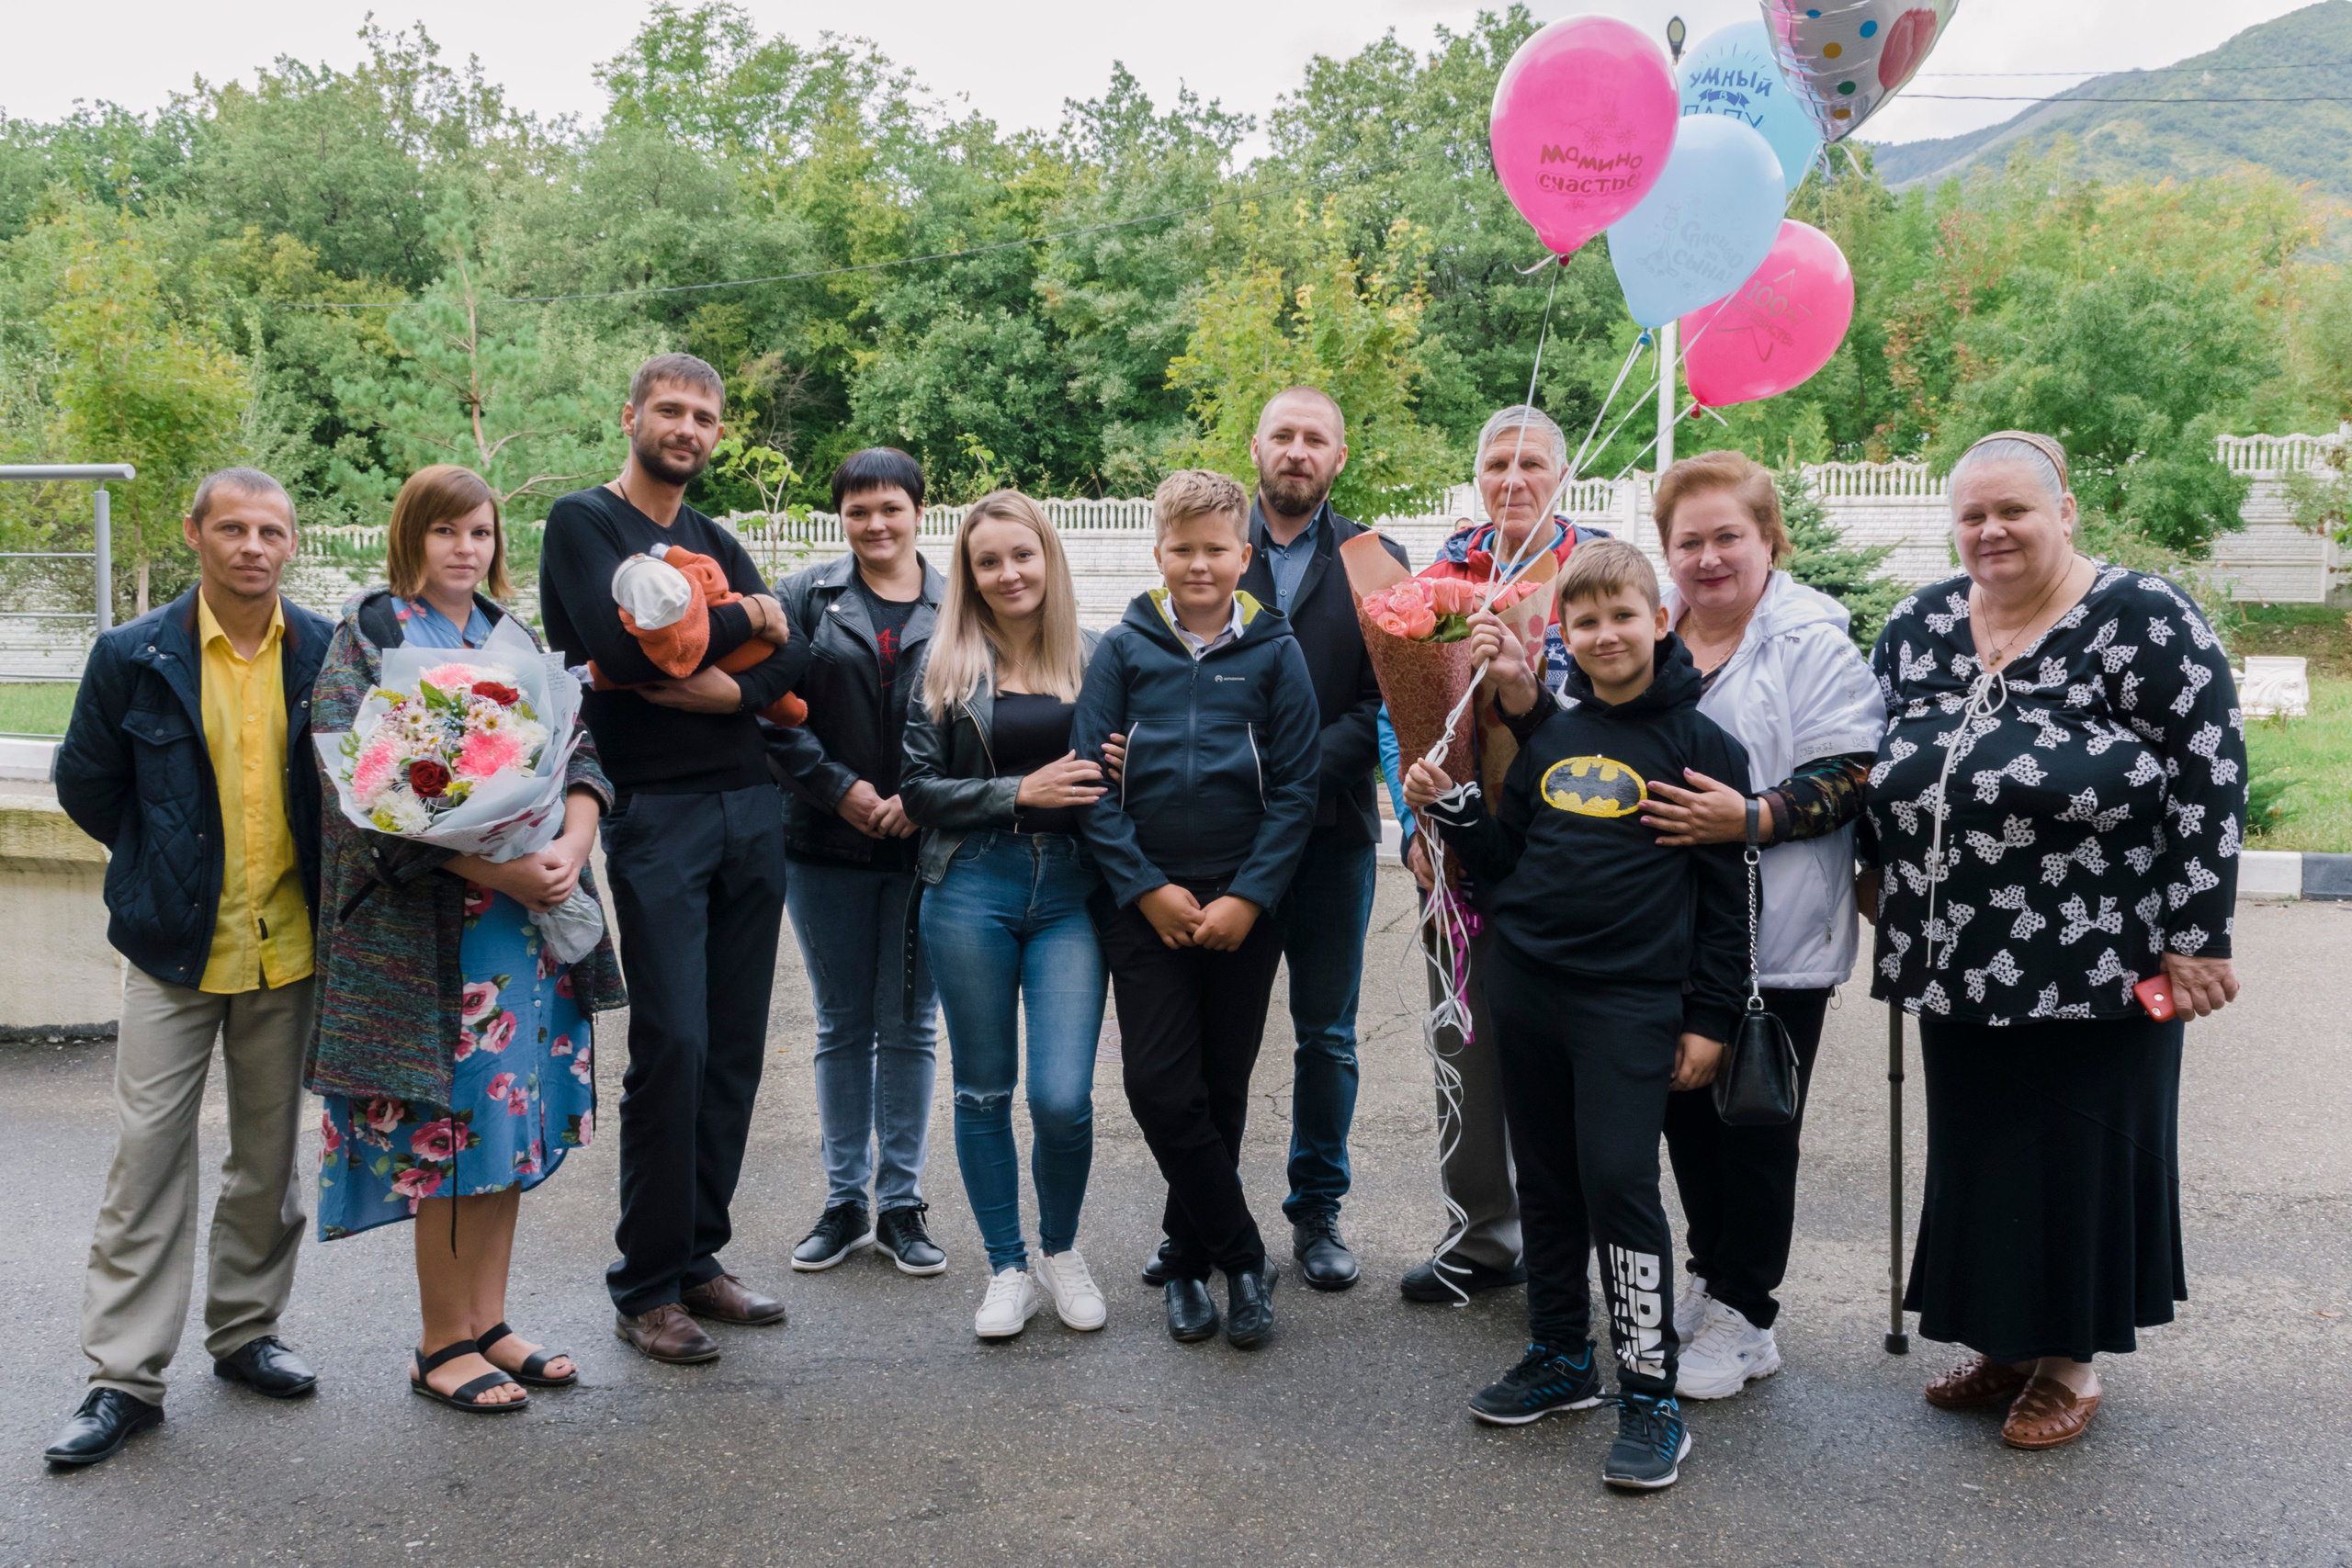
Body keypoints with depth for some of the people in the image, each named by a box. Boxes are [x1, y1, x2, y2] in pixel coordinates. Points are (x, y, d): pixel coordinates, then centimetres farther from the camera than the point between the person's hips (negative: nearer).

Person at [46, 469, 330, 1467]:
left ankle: (244, 1329, 29)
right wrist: (165, 864, 7)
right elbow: (84, 783, 6)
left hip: (289, 946, 2)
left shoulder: (328, 654, -1)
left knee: (271, 1152, 12)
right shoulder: (134, 657, -5)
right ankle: (126, 1376, 9)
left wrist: (308, 873, 7)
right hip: (175, 947, -2)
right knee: (148, 1156, 0)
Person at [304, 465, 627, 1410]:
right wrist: (491, 867, -21)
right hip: (423, 921, -5)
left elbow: (578, 755, 8)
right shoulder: (366, 639, -1)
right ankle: (443, 1343, 12)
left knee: (509, 1116, 8)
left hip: (531, 913, 5)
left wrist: (570, 849, -13)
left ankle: (488, 1324, 20)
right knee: (446, 1125, -1)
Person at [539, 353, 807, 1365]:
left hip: (752, 808, 6)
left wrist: (731, 687, -14)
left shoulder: (719, 544, 19)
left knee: (734, 1049, 7)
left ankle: (698, 1259, 19)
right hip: (656, 813, -6)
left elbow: (793, 656, 5)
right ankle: (645, 1289, 4)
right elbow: (624, 645, -16)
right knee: (671, 1046, -9)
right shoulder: (584, 521, 1)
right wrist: (740, 619, -4)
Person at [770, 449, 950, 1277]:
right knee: (842, 1025, 10)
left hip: (926, 845, -1)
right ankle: (845, 1200, 22)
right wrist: (839, 787, -10)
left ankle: (901, 1202, 18)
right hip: (828, 844, 1)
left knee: (910, 1025, 6)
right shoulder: (807, 597, 3)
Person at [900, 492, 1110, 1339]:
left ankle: (1060, 1250, 21)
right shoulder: (946, 663, 4)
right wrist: (1021, 791, -11)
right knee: (983, 1090, 8)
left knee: (1063, 1097, -7)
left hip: (1071, 889, 0)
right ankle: (1008, 1270, 24)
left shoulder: (1095, 657, 6)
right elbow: (919, 790, -1)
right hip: (971, 890, 0)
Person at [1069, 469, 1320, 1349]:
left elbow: (1295, 789, -2)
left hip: (1242, 904, 0)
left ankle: (1190, 1259, 25)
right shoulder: (1124, 650, 3)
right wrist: (1148, 888, -9)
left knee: (1222, 1091, 8)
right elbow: (1090, 780, -1)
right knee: (1161, 1089, -7)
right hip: (1144, 903, 0)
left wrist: (1246, 897, -11)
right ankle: (1243, 1257, 8)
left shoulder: (1275, 653, 2)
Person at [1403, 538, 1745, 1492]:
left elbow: (1725, 894, -4)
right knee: (1547, 1180, 13)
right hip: (1523, 983, 5)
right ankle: (1560, 1358, 28)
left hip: (1631, 998, -5)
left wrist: (1709, 1019, -5)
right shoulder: (1547, 738, 10)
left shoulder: (1696, 742, -4)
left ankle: (1651, 1394, 3)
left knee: (1619, 1180, -9)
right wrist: (1448, 806, 1)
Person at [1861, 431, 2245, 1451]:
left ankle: (2070, 1359, 23)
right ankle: (2003, 1340, 31)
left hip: (2098, 968, -5)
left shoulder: (2139, 618, -10)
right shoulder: (1920, 625, 6)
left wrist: (2197, 936, -13)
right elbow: (1884, 769, 20)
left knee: (2078, 1156, 6)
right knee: (1976, 1155, 14)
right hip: (1959, 966, 5)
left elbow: (2211, 774, -12)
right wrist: (1880, 874, 16)